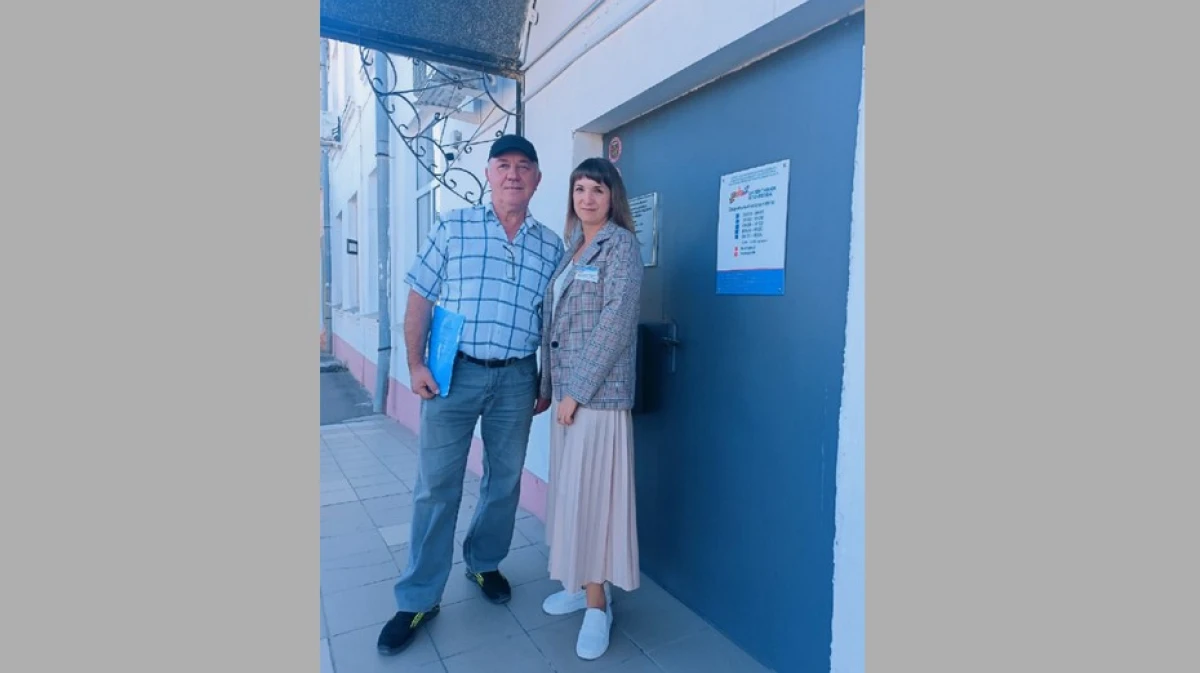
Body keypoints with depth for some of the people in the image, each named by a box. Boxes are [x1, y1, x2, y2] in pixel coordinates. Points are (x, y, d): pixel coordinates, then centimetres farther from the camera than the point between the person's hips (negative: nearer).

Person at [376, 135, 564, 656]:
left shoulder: (552, 246, 6)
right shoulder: (454, 226, 1)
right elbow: (420, 298, 0)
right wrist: (415, 363, -7)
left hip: (516, 379, 2)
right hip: (454, 371, -2)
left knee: (505, 480, 14)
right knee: (436, 485, 4)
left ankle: (483, 564, 38)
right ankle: (418, 599, 19)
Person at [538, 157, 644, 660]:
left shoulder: (622, 243, -7)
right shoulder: (572, 248, 15)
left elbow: (616, 321, -16)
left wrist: (578, 389, -18)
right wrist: (550, 385, 12)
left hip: (599, 390, -8)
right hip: (565, 387, 8)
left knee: (593, 490, -1)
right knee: (569, 487, 14)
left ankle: (597, 603, 14)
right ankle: (580, 584, 30)